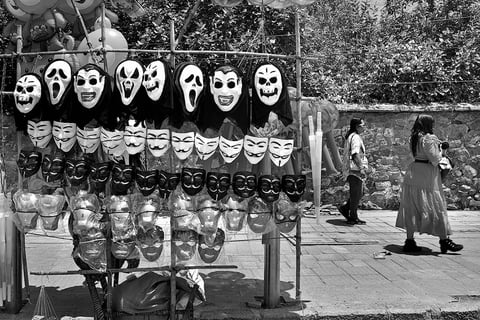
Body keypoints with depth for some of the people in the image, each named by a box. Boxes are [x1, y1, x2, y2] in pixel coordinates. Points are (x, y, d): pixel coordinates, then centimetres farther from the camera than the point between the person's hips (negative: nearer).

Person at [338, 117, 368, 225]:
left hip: (352, 170, 10)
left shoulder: (350, 136, 18)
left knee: (359, 193, 16)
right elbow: (356, 154, -23)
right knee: (356, 194, -3)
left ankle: (345, 208, 20)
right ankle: (353, 218, 4)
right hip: (354, 169, -10)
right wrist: (361, 168, -24)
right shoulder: (355, 137, -14)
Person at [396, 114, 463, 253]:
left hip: (413, 173, 8)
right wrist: (440, 150, 3)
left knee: (412, 209, 9)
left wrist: (437, 144, 12)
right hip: (427, 175, -8)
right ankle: (444, 241, 9)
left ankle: (410, 241, 12)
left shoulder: (414, 138, 11)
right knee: (437, 208, 2)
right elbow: (435, 160, -15)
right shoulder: (429, 138, -14)